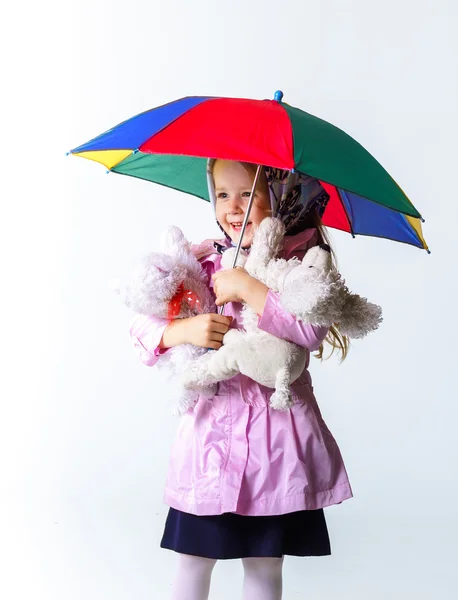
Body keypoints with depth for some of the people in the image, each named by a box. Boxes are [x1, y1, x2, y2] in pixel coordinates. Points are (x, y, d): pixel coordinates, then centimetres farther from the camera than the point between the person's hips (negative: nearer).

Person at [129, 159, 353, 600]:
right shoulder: (204, 263, 2)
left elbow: (312, 330, -23)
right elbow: (143, 326, 1)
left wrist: (246, 286, -22)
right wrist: (185, 330, -19)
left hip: (277, 434, -1)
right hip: (212, 425, 2)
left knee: (264, 564, 11)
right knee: (193, 559, 10)